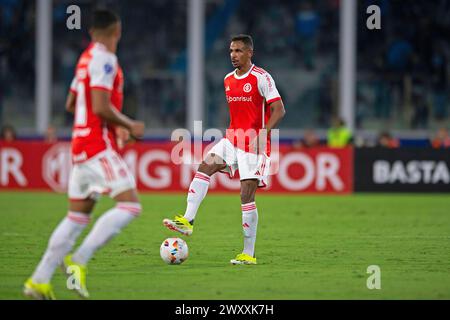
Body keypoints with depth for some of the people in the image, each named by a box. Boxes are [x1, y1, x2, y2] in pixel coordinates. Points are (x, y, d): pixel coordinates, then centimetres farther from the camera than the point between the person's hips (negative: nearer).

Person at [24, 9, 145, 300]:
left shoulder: (87, 58, 17)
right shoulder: (104, 59, -12)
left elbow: (70, 104, 24)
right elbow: (102, 107, -20)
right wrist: (130, 126, -6)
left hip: (81, 145, 10)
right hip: (99, 146, -10)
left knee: (78, 216, 12)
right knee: (130, 205, -15)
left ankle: (39, 280, 10)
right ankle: (79, 260, -21)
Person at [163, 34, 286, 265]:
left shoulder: (261, 77, -10)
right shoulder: (228, 80, 13)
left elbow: (278, 110, -13)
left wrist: (262, 132, -25)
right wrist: (231, 132, 16)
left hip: (254, 144, -7)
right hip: (233, 139, 7)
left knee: (247, 196, -7)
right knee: (204, 166, -16)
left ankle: (249, 254, 0)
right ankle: (187, 220, -21)